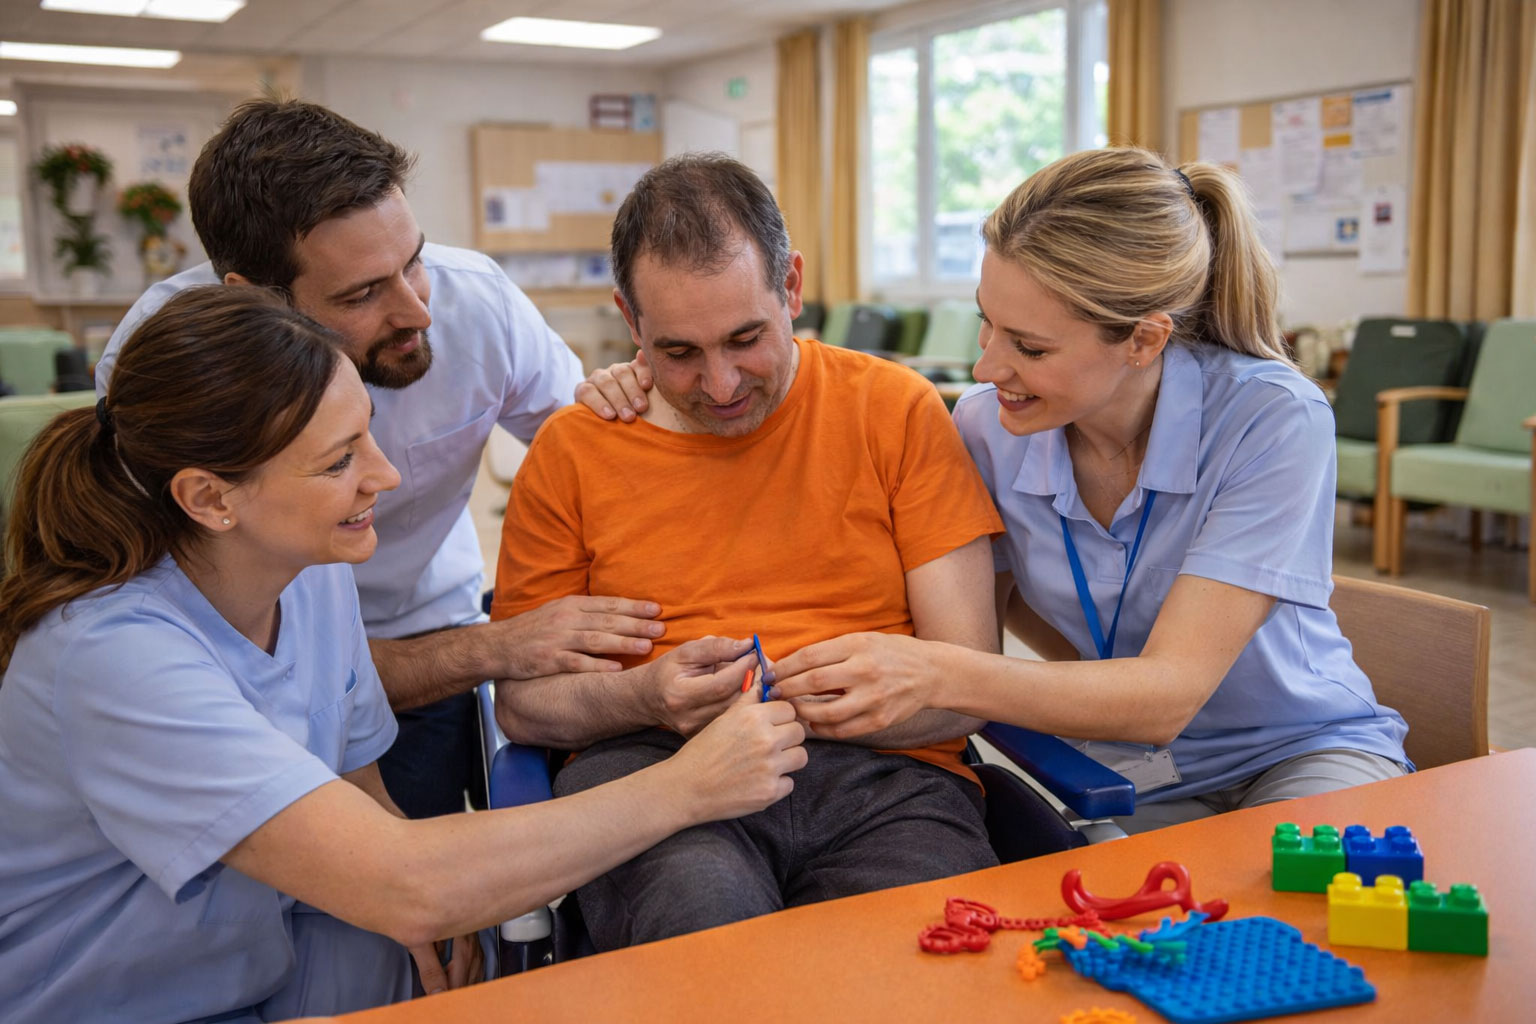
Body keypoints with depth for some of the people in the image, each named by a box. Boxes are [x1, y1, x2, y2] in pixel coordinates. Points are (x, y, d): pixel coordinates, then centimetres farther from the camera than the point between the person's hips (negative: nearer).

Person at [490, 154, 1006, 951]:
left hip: (878, 773, 1)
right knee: (706, 913, -35)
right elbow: (520, 700, 11)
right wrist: (645, 697, -10)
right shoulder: (570, 451, 10)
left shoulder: (895, 409, 8)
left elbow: (968, 680, 3)